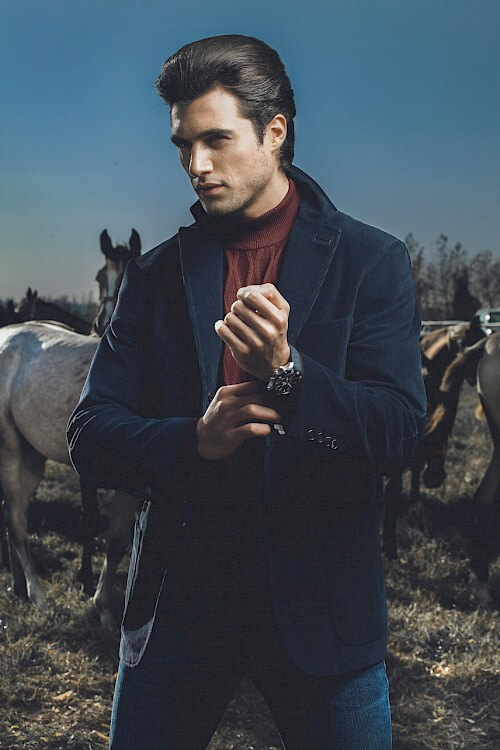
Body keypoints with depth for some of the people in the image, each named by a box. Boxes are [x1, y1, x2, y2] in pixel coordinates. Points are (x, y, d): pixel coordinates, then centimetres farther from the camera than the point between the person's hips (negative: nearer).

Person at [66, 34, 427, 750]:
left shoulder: (370, 260, -1)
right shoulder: (155, 274, 7)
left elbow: (400, 429, -9)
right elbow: (90, 435, 3)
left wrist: (288, 369, -25)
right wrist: (192, 439, -17)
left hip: (319, 605, -2)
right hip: (179, 601, 2)